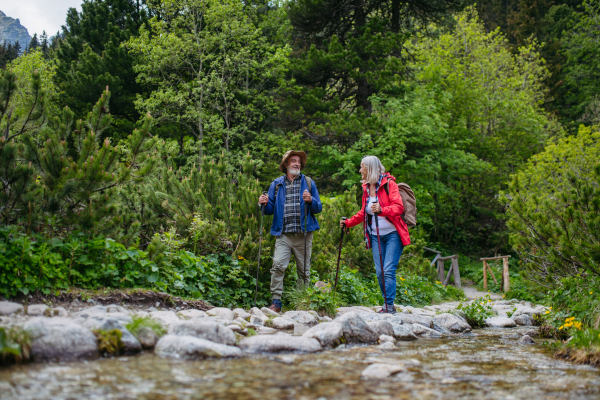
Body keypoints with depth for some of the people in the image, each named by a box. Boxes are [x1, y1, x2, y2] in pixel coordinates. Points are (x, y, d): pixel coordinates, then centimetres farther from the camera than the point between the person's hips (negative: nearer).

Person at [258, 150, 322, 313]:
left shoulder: (308, 183, 12)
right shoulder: (277, 184, 13)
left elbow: (318, 208, 10)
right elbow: (271, 209, 13)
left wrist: (311, 201, -11)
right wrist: (264, 204, -9)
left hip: (303, 234, 1)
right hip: (283, 234, 0)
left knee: (304, 270, 4)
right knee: (278, 265, -17)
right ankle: (276, 302, -15)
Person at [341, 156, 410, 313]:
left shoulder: (388, 184, -6)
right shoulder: (366, 188, 14)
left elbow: (398, 207, -18)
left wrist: (382, 210, -35)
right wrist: (348, 223, 18)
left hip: (393, 234, -6)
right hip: (375, 236, 6)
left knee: (388, 270, -14)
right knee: (379, 272, -2)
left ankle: (389, 305, -12)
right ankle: (387, 306, 4)